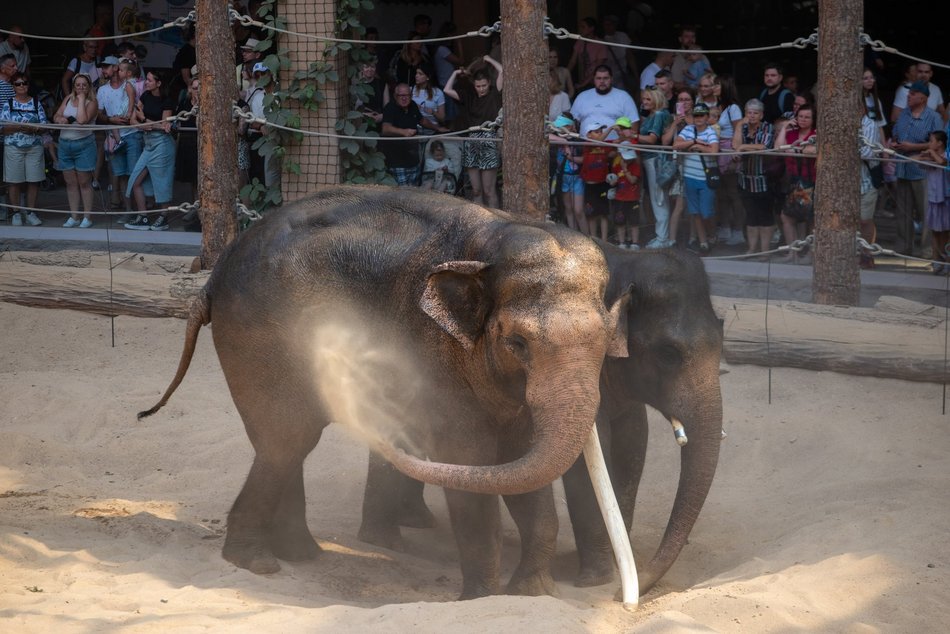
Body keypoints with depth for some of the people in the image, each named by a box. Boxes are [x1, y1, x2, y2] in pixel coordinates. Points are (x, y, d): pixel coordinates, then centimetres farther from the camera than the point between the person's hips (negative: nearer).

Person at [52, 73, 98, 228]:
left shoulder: (92, 102, -5)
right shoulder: (68, 99, 11)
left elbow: (82, 119, -20)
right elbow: (56, 116, 8)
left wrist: (81, 100, -13)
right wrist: (61, 119, -15)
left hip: (83, 144, -5)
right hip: (65, 144, 5)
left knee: (84, 182, -2)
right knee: (70, 182, 8)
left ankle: (87, 217, 3)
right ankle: (74, 217, 14)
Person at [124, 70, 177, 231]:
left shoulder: (166, 102, -10)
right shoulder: (146, 96, 9)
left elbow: (165, 125, -12)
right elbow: (133, 119, 6)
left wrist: (145, 120, -7)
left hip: (162, 143, -7)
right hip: (148, 143, 7)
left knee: (161, 181, 0)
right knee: (136, 181, 3)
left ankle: (163, 218, 12)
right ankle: (143, 218, 9)